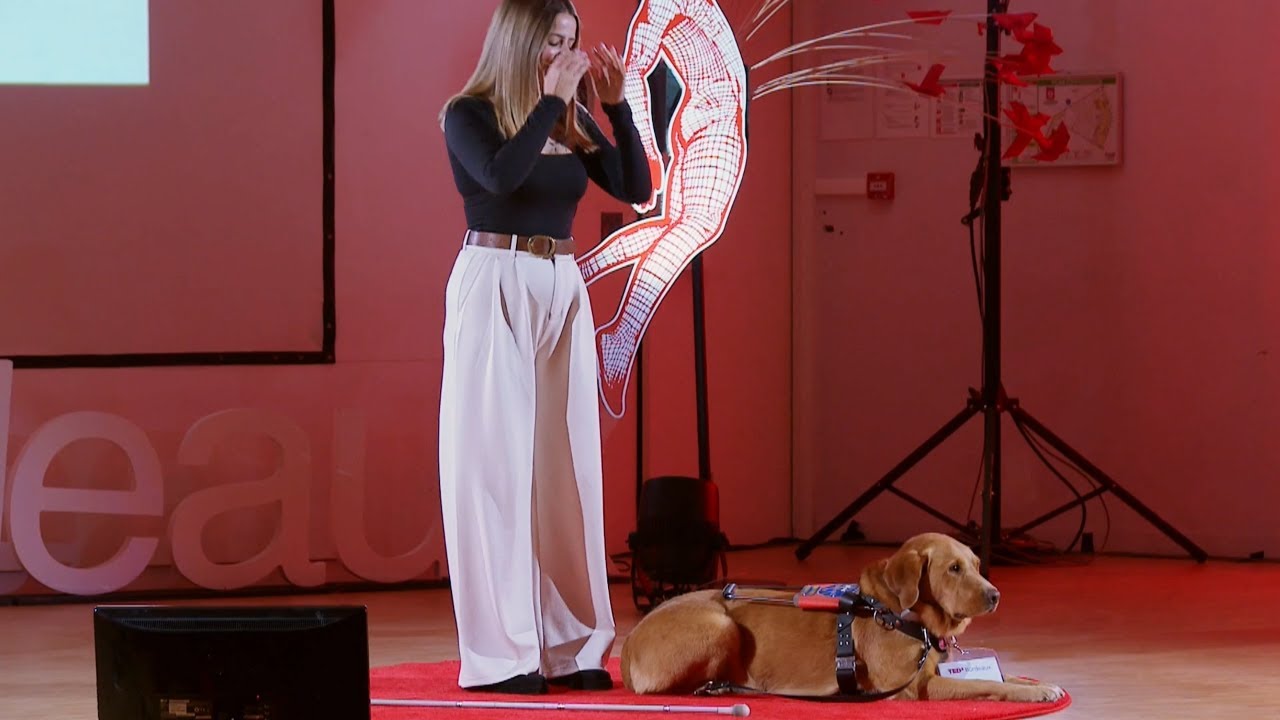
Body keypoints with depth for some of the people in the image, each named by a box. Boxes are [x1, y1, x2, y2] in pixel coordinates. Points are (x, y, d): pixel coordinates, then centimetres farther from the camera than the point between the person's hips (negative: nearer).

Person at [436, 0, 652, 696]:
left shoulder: (573, 122, 11)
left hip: (562, 291, 6)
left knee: (567, 464, 5)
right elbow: (502, 176, -23)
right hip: (493, 289, -6)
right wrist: (549, 99, -17)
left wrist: (615, 103, -2)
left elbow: (636, 188, 5)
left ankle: (568, 645, 10)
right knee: (494, 464, -5)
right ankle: (497, 654, -3)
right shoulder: (468, 114, -4)